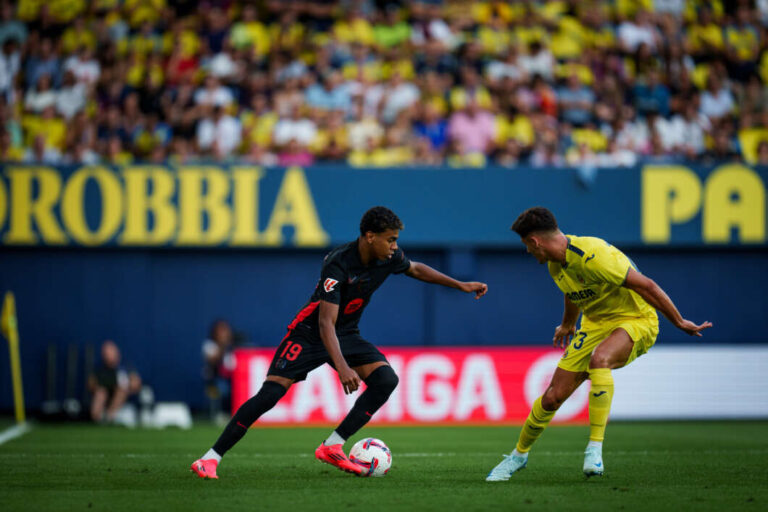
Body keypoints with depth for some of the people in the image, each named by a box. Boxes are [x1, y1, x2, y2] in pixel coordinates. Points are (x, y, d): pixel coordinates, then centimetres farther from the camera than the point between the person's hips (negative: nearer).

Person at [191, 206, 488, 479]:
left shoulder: (388, 259, -9)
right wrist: (342, 368, -46)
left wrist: (461, 285, 17)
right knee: (270, 393, -19)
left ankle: (332, 448, -10)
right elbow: (326, 323, -35)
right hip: (309, 333, -7)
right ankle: (211, 459, -12)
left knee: (386, 379, -16)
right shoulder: (338, 264, -30)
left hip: (347, 335, 7)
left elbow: (416, 269, 16)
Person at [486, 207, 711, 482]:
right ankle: (519, 455, 24)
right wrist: (568, 325, 42)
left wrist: (680, 323, -21)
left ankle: (595, 448, -36)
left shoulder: (592, 257, -30)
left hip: (636, 320, -8)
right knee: (553, 396, 0)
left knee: (599, 359, -40)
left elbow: (647, 286, -26)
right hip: (595, 323, 8)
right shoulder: (556, 265, 0)